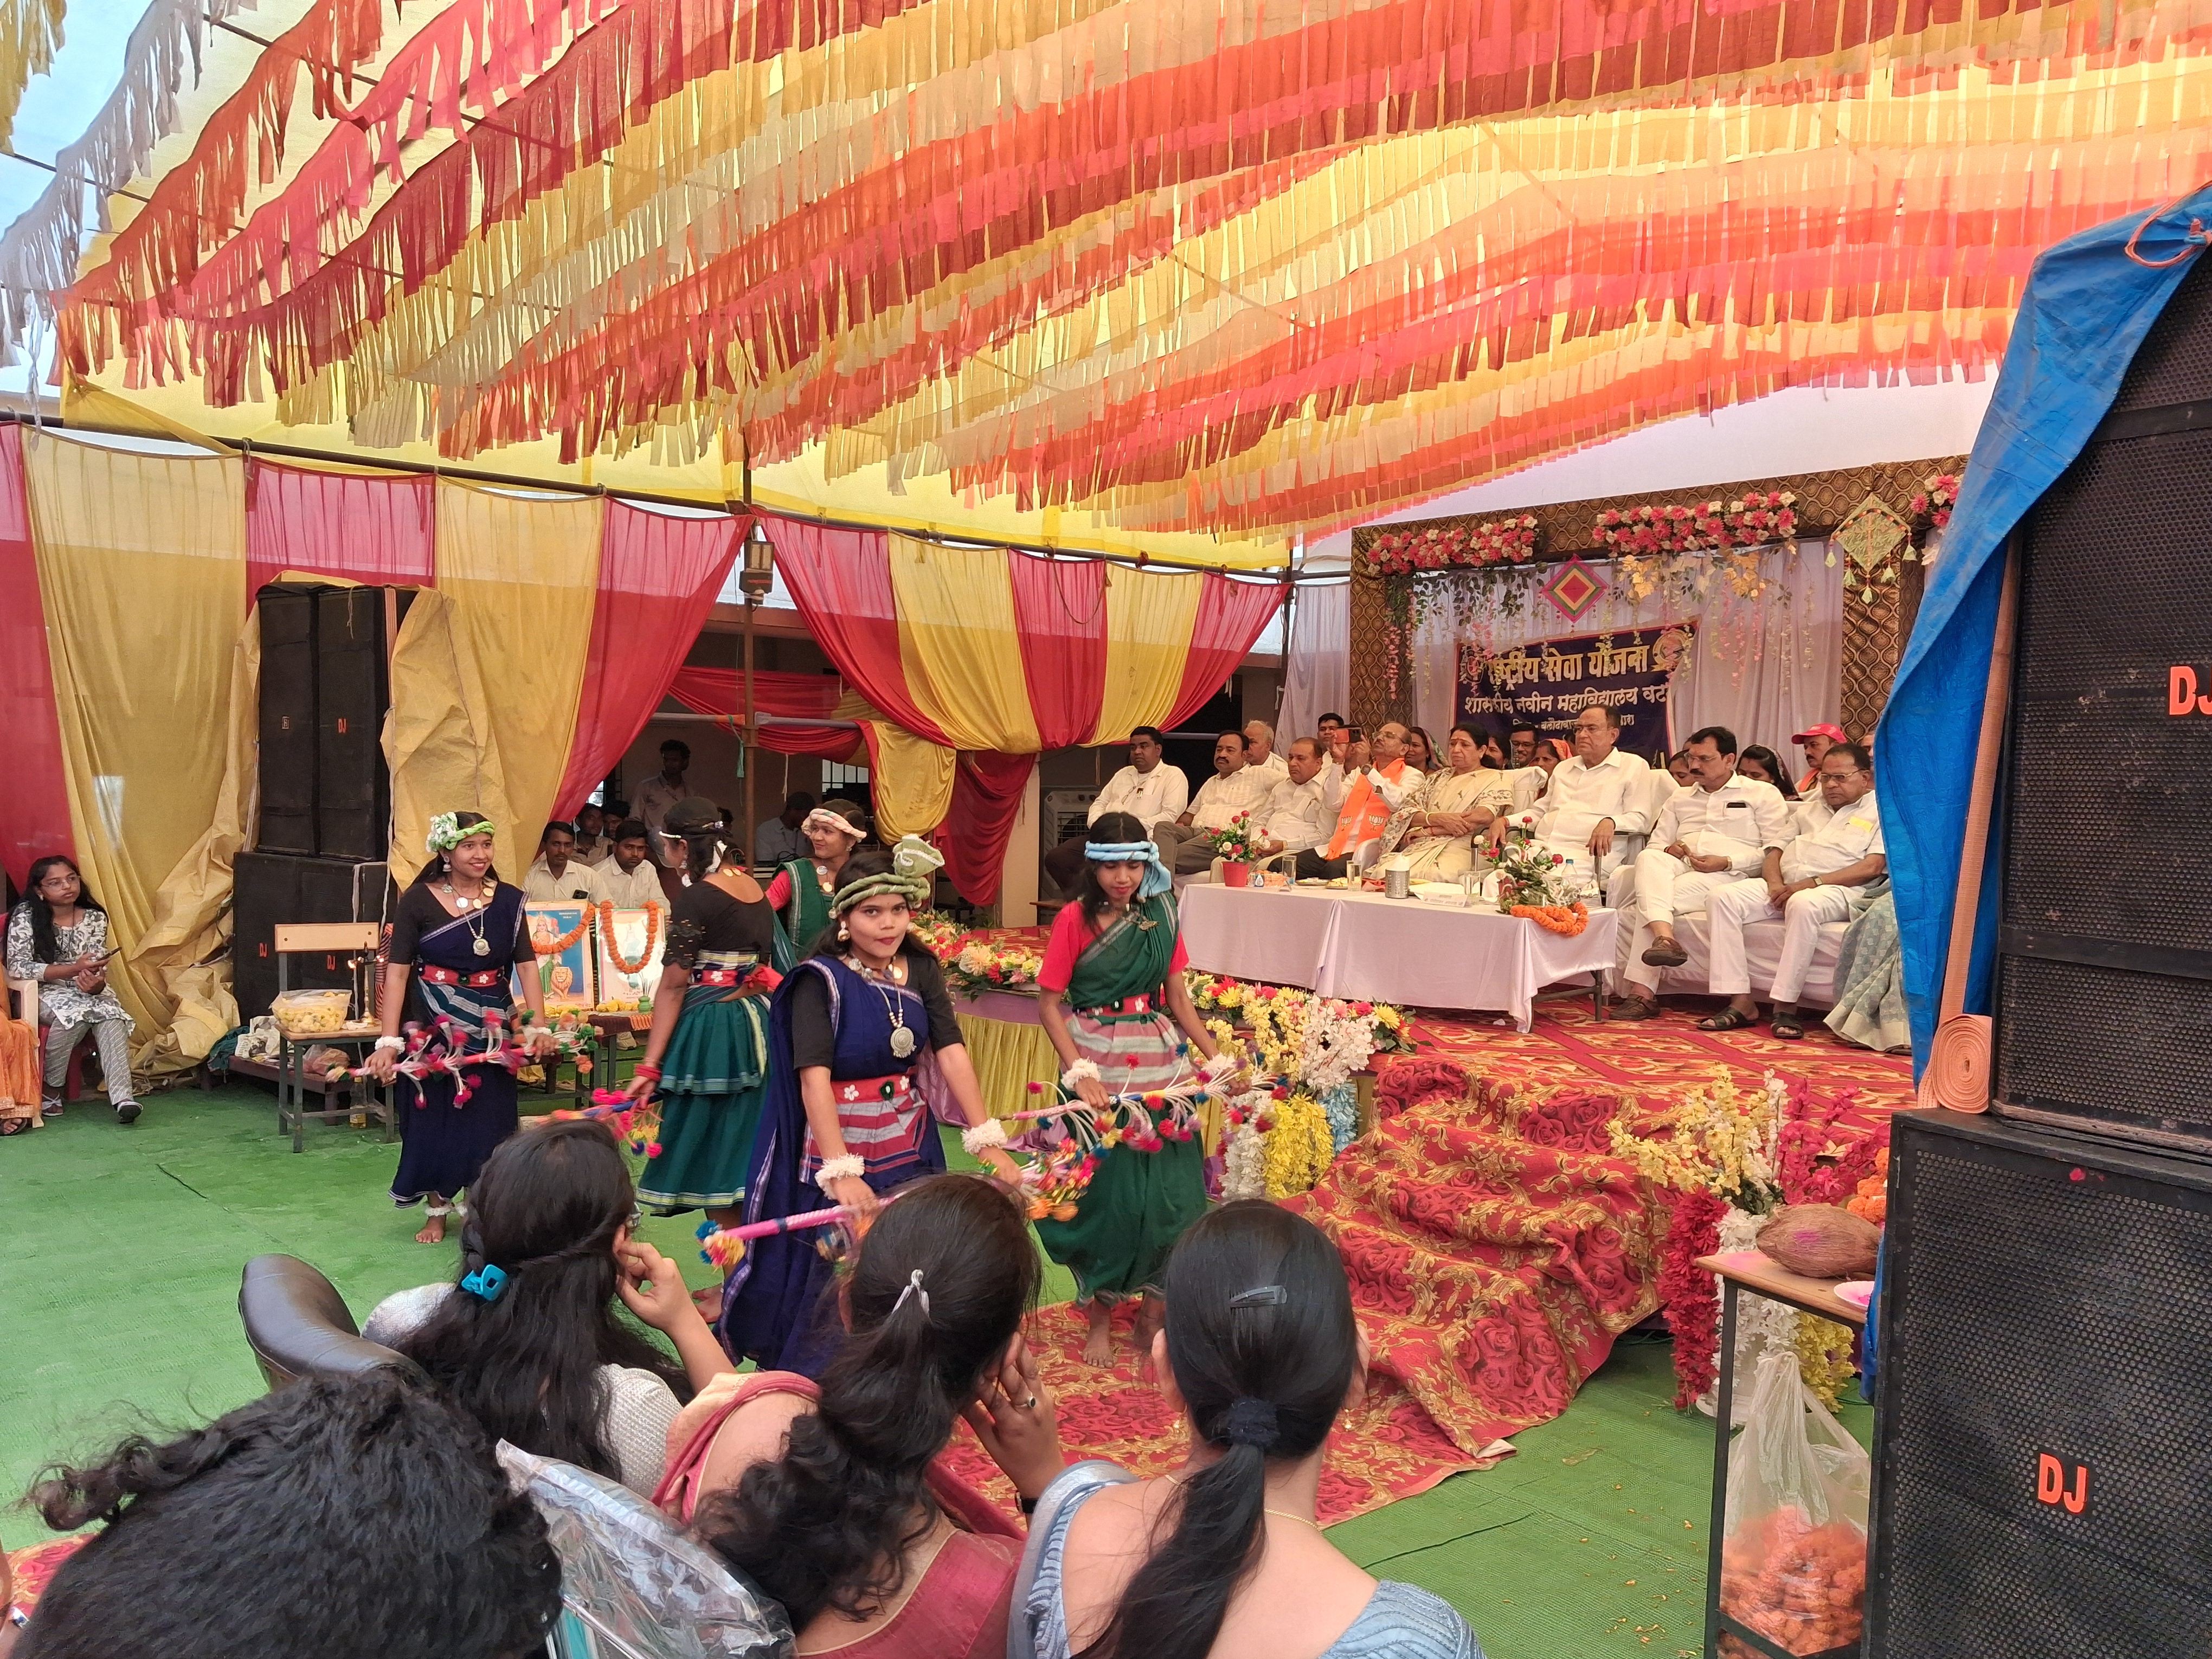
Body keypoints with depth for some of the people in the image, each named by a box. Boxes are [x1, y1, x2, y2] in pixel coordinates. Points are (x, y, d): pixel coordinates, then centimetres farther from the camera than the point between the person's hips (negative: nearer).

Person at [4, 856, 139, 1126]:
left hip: (87, 991, 3)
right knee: (76, 1012, -35)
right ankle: (50, 1090, -16)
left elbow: (97, 970, 0)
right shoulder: (25, 917, -5)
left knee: (111, 1015, -30)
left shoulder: (95, 918, 4)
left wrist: (96, 983, -27)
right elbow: (18, 967, -15)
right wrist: (75, 968, -26)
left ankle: (122, 1096, -42)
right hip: (43, 992, -3)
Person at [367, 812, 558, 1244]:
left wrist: (539, 1026, -14)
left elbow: (526, 964, -4)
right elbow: (398, 970, -11)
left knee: (488, 1120, 5)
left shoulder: (508, 900, 0)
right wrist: (389, 1040, -17)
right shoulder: (418, 900, -7)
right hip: (434, 1026, -2)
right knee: (434, 1119, 8)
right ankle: (436, 1212, 25)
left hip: (490, 1027, 2)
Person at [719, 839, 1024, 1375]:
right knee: (835, 1291, 6)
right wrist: (840, 1172, -34)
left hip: (910, 1147, 5)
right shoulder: (820, 980, -14)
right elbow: (814, 1078, -24)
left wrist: (988, 1142, -17)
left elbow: (951, 1051, -8)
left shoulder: (921, 969, 0)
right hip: (838, 1147, -4)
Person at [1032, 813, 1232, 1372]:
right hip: (1098, 1062, -3)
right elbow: (1049, 1005, -6)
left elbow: (1178, 998, 10)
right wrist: (1080, 1073, -17)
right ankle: (1100, 1312, 22)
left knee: (1173, 1191, 2)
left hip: (1160, 1061, 3)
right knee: (1107, 1193, 2)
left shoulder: (1161, 915, 5)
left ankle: (1152, 1314, 21)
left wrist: (1216, 1058, 0)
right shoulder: (1075, 919, -6)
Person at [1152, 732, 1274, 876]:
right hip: (1194, 831, 6)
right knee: (1162, 827, -27)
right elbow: (1191, 813, 36)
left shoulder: (1258, 776, 14)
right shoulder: (1211, 782, 36)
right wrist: (1179, 826, 13)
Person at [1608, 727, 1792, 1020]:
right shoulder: (1680, 800, 31)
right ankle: (1664, 937, -52)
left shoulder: (1763, 794, 14)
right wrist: (1668, 850, -1)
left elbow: (1779, 847, 1)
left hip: (1729, 875, -5)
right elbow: (1656, 845, 25)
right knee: (1649, 858, -35)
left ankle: (1641, 992, -37)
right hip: (1678, 867, 5)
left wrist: (1727, 862, -11)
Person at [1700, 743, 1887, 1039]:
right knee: (1722, 899, -19)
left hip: (1835, 890, -6)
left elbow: (1873, 867, -7)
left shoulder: (1880, 810, 8)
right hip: (1784, 885, 6)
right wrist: (1775, 883, -3)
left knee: (1803, 905, -41)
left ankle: (1785, 1006, -34)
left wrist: (1811, 883, -16)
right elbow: (1775, 850, 22)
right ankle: (1741, 1002, -24)